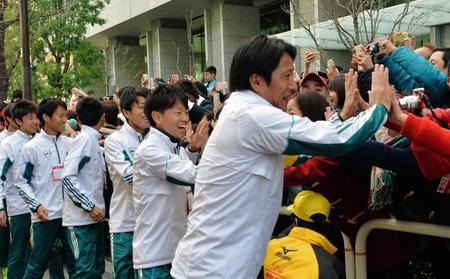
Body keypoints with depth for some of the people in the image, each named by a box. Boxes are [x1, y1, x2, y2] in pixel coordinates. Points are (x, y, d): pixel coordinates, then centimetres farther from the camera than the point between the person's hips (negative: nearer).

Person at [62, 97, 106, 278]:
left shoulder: (93, 141, 12)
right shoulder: (85, 139, -12)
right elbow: (68, 176, -19)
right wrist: (89, 206, -18)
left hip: (93, 217, 8)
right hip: (81, 218, -8)